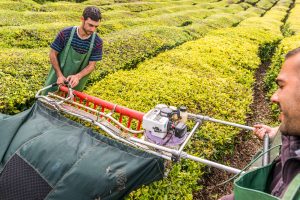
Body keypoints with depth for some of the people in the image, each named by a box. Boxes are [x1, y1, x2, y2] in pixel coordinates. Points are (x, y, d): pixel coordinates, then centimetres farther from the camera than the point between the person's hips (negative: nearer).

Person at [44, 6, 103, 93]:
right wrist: (60, 75, -14)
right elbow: (53, 54, -8)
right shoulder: (66, 33, -18)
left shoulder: (97, 42, -16)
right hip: (58, 78, 0)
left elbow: (91, 65, -11)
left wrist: (77, 76, -26)